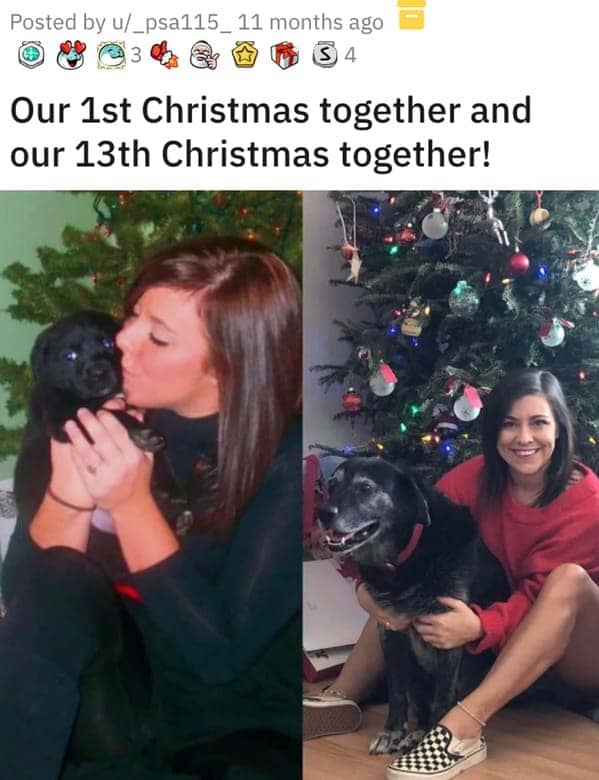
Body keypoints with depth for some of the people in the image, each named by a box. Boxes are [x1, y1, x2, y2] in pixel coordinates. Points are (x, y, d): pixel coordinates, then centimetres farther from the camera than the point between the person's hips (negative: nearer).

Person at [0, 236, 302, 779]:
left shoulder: (290, 460, -22)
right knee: (55, 587, -27)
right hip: (123, 678, 2)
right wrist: (70, 490, -30)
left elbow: (220, 654, -23)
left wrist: (131, 504, -31)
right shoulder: (108, 402, -11)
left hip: (242, 724, -1)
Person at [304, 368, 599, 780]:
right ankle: (342, 697, -19)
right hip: (502, 645, 4)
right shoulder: (475, 478, -11)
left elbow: (542, 592, -25)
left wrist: (481, 627, -43)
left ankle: (465, 726, -44)